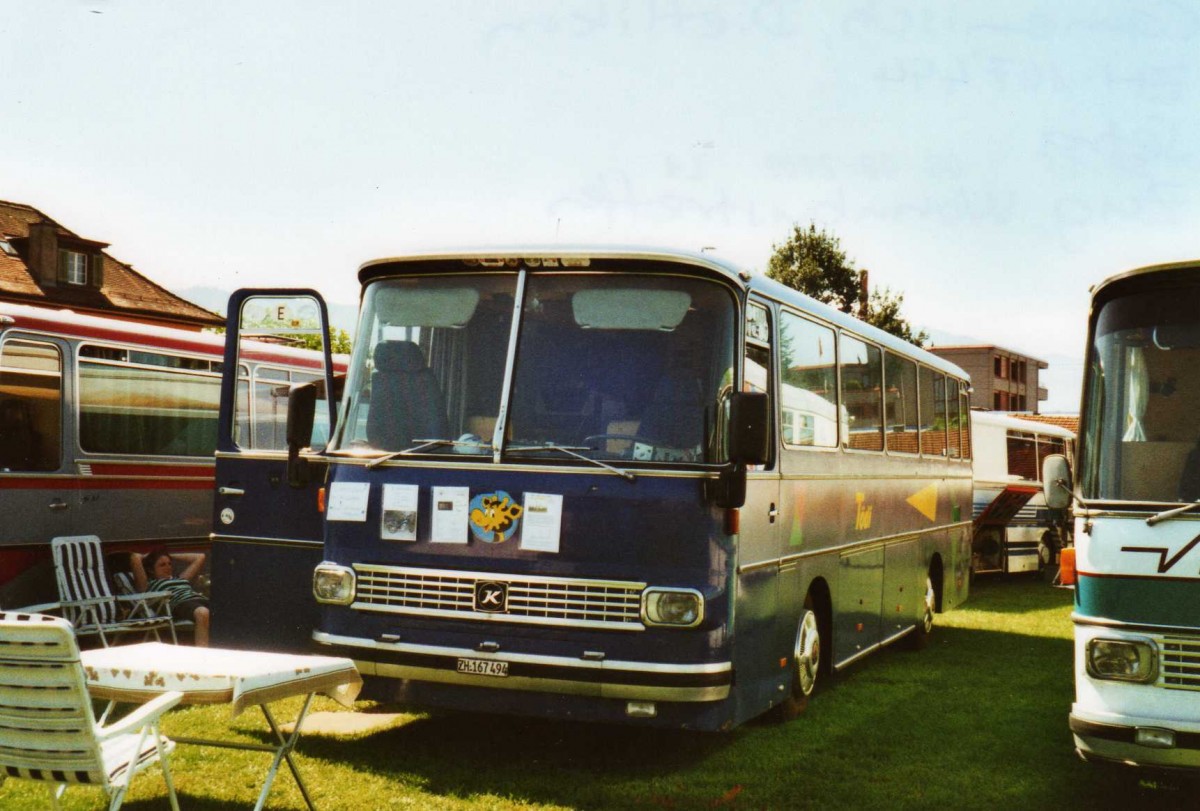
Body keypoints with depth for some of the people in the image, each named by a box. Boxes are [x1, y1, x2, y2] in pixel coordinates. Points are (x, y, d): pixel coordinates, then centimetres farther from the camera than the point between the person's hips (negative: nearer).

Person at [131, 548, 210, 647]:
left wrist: (172, 556, 47)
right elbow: (135, 558, 13)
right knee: (202, 612, -42)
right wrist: (146, 557, 36)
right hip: (180, 604, -6)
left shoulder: (181, 579, 41)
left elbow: (200, 557, 49)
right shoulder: (147, 585, 23)